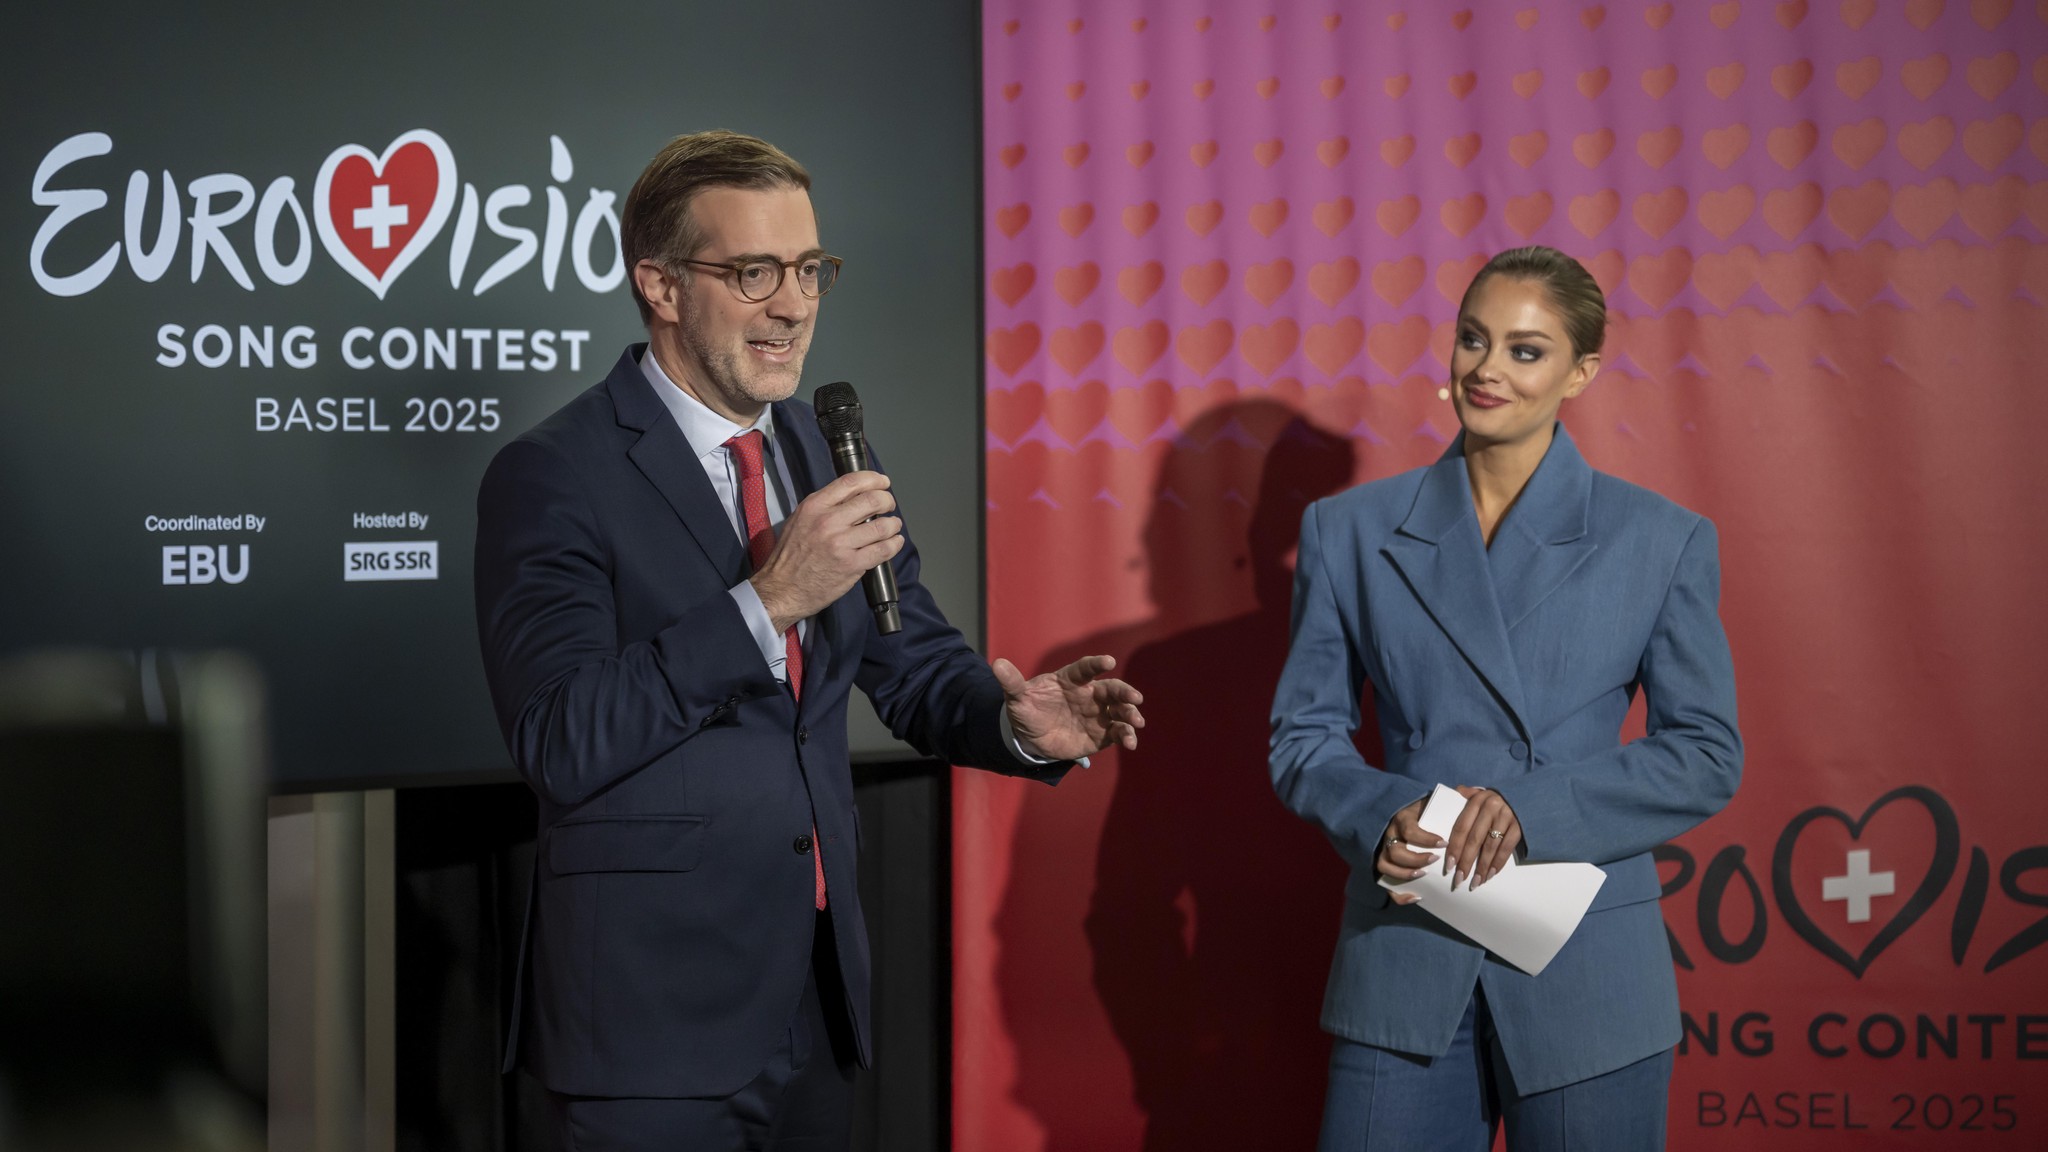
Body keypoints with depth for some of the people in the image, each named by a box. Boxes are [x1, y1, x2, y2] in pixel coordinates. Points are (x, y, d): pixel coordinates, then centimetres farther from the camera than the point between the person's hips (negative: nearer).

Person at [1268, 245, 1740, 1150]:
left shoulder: (1662, 541, 2)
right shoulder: (1350, 531, 6)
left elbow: (1708, 754, 1)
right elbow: (1303, 736, 8)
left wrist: (1532, 805, -13)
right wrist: (1382, 817, -14)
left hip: (1587, 976, -1)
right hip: (1404, 968, 1)